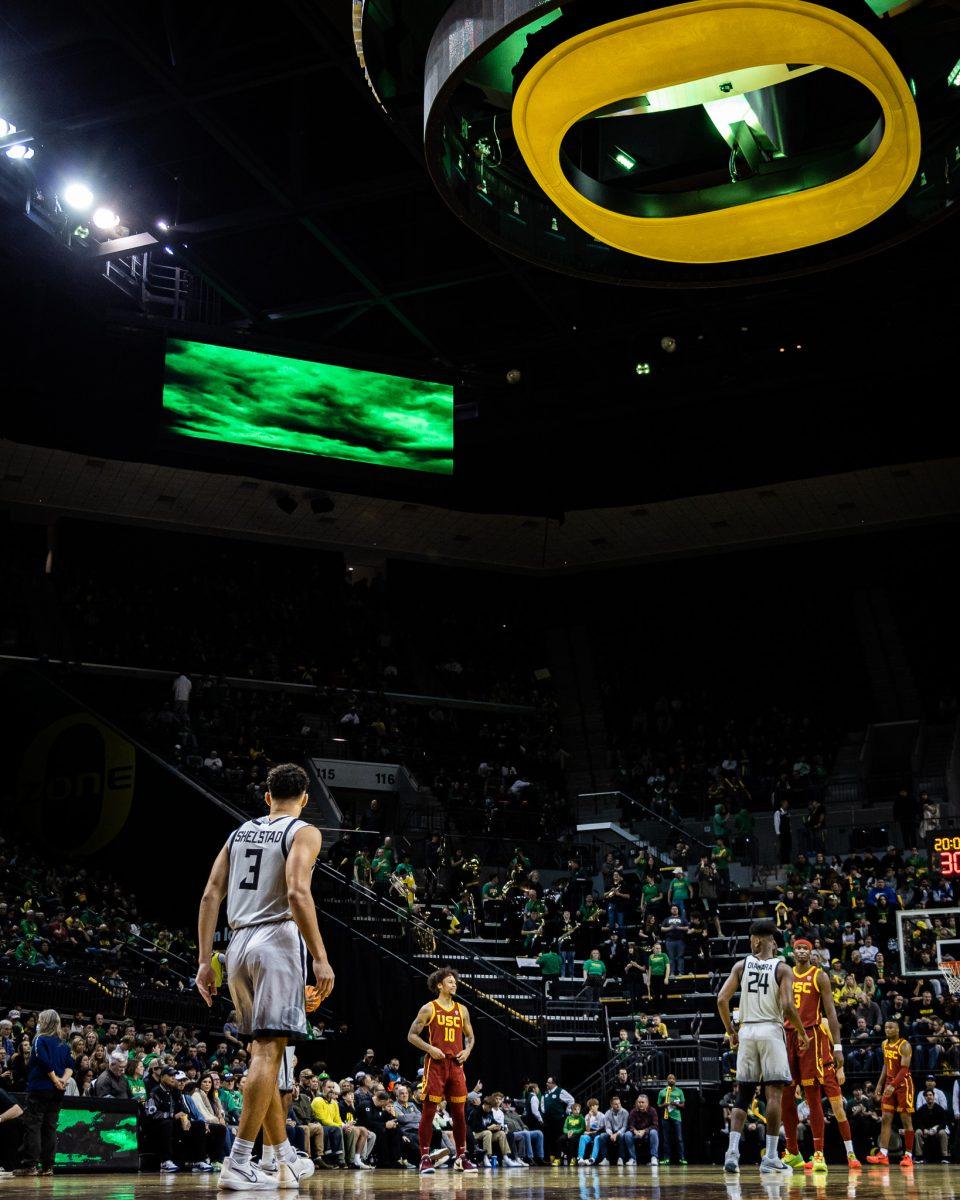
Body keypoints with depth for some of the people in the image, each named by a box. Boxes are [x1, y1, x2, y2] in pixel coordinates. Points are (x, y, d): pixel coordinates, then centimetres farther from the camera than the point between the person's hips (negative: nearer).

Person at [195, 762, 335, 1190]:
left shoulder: (240, 832, 17)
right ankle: (238, 1164, -15)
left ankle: (280, 1156, 24)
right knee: (268, 1051, -9)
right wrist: (320, 958, -16)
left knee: (262, 1052, 14)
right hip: (278, 942, -7)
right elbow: (297, 894, -17)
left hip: (239, 946, 7)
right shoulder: (303, 832, -1)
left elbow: (210, 895, 10)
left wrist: (205, 960, 11)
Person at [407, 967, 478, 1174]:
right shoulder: (429, 1008, 0)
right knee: (429, 1111, -5)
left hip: (456, 1064, 4)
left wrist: (467, 1050, 2)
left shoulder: (461, 1010, 13)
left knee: (459, 1112, 5)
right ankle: (425, 1158, -1)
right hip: (435, 1063, -4)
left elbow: (469, 1036, 22)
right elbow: (412, 1035, -2)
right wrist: (430, 1048, -15)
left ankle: (461, 1158, 14)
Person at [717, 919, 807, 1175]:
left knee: (743, 1095, 9)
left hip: (746, 1032, 3)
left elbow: (721, 1000, 0)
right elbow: (787, 1006, -13)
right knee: (774, 1093, 0)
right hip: (771, 1031, -3)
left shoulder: (741, 965, 6)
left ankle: (732, 1152, -4)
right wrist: (802, 1033, 2)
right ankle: (770, 1158, -3)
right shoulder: (782, 968, -1)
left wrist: (731, 1032, 12)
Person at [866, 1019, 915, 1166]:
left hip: (903, 1084, -7)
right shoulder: (885, 1044, 9)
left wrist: (893, 1085, -30)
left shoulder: (905, 1046, -14)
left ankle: (908, 1156, 4)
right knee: (886, 1118, -1)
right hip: (889, 1083, 7)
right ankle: (883, 1155, -4)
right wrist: (880, 1085, 12)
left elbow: (904, 1069, -21)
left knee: (906, 1120, -1)